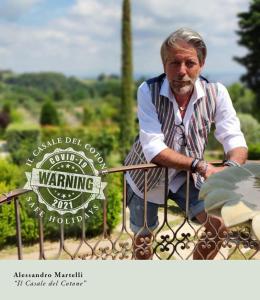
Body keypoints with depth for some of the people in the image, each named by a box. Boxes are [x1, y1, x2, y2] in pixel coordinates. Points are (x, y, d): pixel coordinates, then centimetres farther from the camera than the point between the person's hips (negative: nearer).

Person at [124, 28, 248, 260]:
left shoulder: (216, 93, -18)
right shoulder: (148, 91, -24)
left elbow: (236, 141, -20)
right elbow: (153, 149, -31)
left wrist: (230, 168, -43)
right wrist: (201, 165, -41)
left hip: (188, 176, 2)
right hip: (147, 176, -1)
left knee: (219, 225, -11)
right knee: (143, 237, 14)